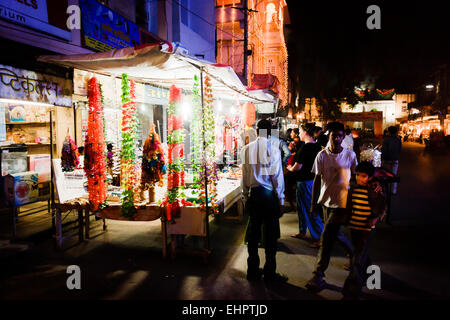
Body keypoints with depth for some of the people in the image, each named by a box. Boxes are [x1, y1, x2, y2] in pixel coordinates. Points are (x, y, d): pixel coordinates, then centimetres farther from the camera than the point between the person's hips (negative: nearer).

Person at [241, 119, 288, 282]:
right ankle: (270, 272, 14)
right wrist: (281, 200, 0)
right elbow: (277, 177, -8)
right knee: (270, 234, 6)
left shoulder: (246, 149, 0)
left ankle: (252, 271, 23)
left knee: (253, 232, 12)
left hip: (253, 195, 4)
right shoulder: (273, 150, -10)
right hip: (269, 195, -4)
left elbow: (244, 176, 4)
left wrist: (246, 197, 12)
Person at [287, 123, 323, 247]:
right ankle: (302, 232, 35)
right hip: (312, 178, 10)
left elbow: (297, 167, -21)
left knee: (310, 210, -3)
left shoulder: (305, 148, -22)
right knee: (301, 207, 21)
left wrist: (290, 168, 0)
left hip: (305, 181, -10)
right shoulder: (317, 146, 5)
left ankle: (319, 238, 2)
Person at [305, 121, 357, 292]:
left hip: (342, 202, -3)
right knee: (335, 233, 18)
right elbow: (317, 180, 2)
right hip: (326, 201, 4)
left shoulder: (350, 155, -6)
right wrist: (313, 203, 2)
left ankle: (318, 275, 2)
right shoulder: (322, 155, -2)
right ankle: (354, 254, 48)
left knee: (327, 237, -8)